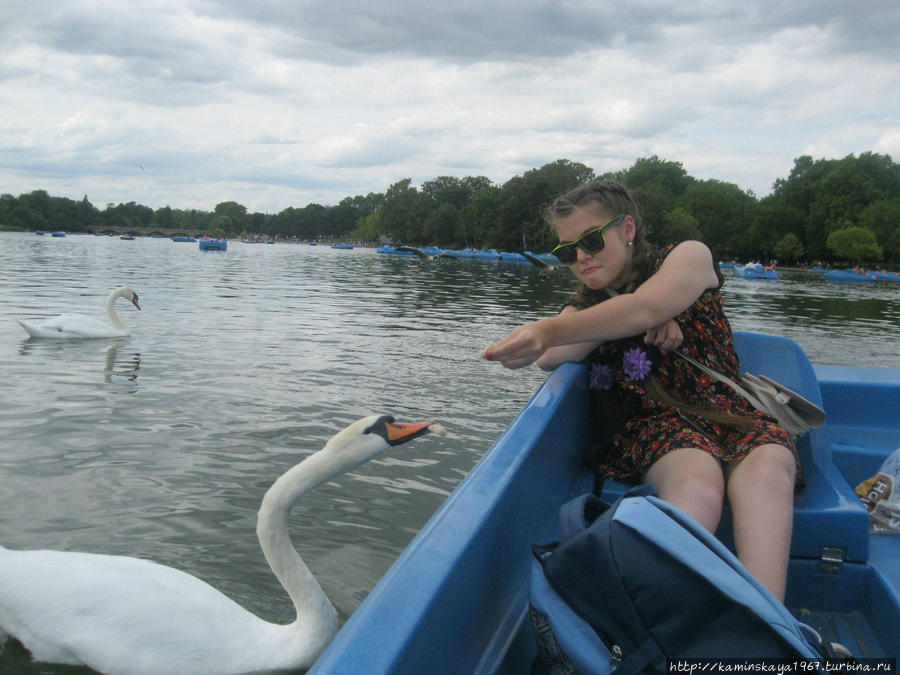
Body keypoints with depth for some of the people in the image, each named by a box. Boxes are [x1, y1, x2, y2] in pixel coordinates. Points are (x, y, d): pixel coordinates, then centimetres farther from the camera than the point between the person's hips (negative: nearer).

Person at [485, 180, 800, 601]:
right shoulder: (583, 310, 20)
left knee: (765, 472, -36)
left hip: (732, 414, -1)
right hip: (658, 424, 1)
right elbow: (549, 358, -2)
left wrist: (549, 331, -30)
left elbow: (644, 308, -14)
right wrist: (641, 323, -13)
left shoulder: (689, 256, 9)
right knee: (696, 481, -35)